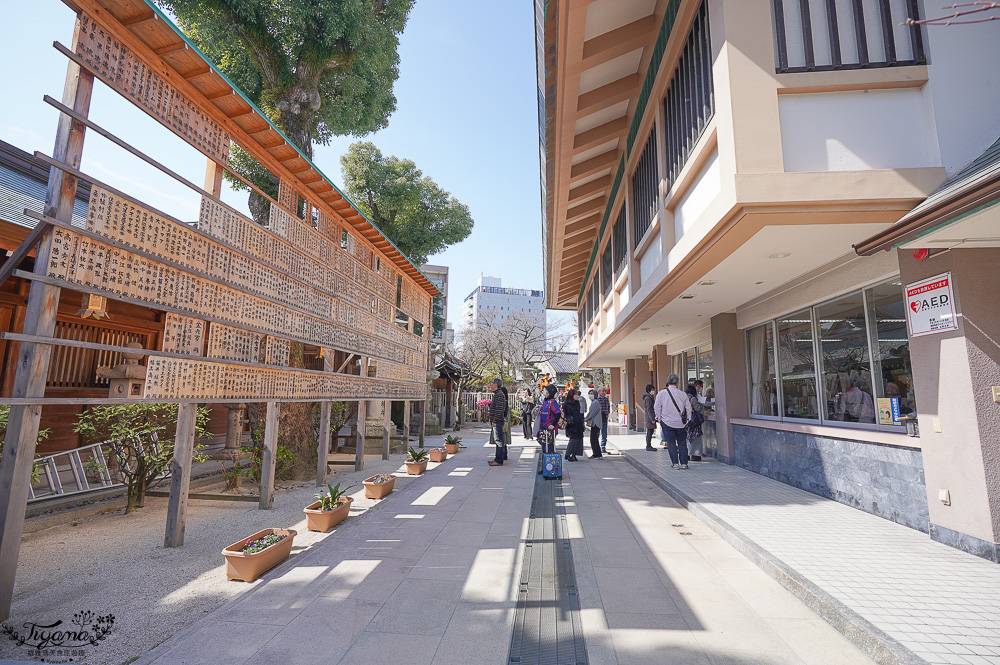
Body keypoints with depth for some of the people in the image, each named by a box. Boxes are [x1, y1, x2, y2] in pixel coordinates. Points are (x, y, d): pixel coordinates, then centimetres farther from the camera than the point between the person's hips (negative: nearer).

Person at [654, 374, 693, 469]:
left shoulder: (662, 393, -4)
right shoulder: (683, 394, 0)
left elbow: (657, 407, -2)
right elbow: (688, 408, 6)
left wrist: (659, 418, 8)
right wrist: (687, 419, 16)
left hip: (667, 422, -1)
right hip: (680, 423, 1)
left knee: (671, 443, 6)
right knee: (682, 443, 10)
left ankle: (674, 463, 6)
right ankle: (684, 463, 10)